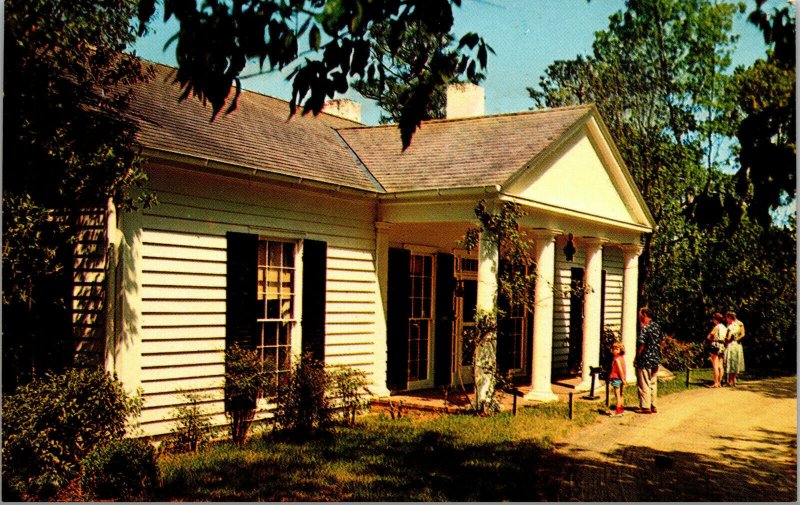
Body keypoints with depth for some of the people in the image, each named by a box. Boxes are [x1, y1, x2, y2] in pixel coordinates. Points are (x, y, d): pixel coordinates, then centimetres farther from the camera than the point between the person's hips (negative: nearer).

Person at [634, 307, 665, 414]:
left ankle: (645, 407, 5)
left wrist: (637, 358, -9)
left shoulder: (645, 328, -18)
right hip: (655, 359, 8)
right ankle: (653, 406, 19)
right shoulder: (657, 327, 6)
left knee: (644, 385, 1)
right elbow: (661, 341, 13)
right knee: (653, 383, 15)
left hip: (645, 361, -8)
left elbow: (641, 344, -20)